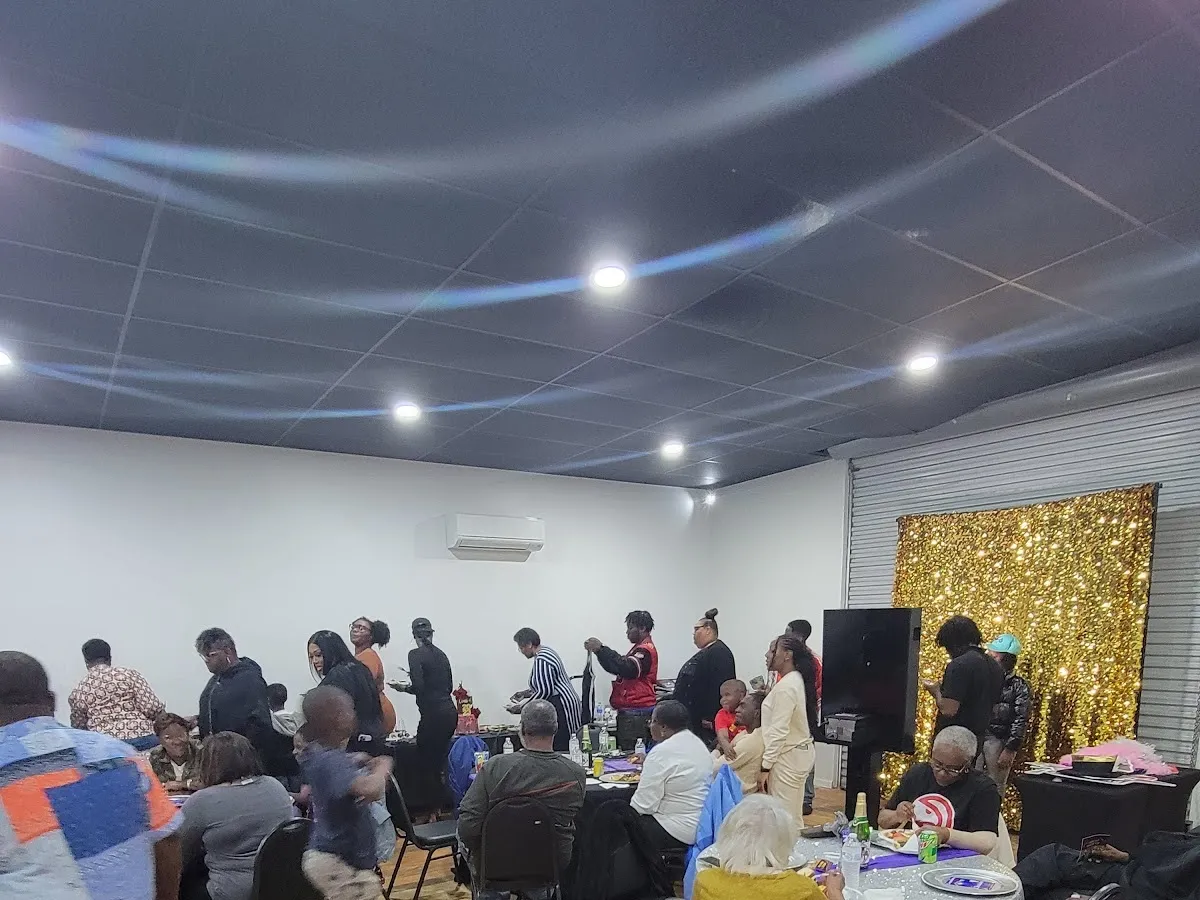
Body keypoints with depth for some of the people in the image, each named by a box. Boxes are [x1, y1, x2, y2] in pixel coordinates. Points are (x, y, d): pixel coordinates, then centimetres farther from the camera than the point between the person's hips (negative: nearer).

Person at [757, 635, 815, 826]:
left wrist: (765, 766, -17)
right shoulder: (796, 680, 9)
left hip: (787, 757, -10)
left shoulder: (785, 686, -19)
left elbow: (778, 731, -21)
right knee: (794, 818, 15)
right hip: (800, 752, 10)